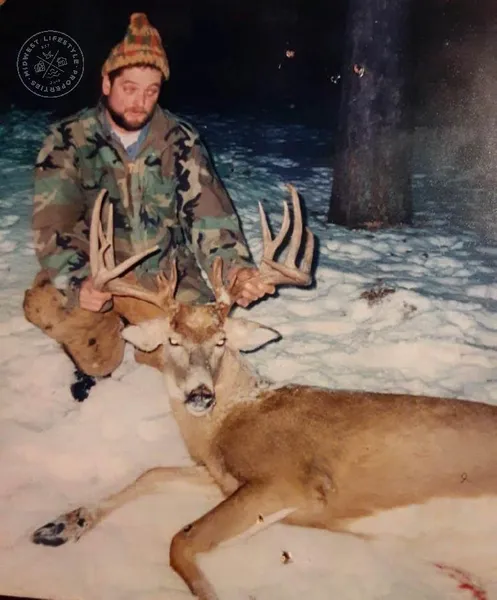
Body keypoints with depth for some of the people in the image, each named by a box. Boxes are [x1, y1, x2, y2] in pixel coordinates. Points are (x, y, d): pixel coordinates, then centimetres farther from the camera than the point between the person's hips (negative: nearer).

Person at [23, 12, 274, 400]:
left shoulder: (181, 140, -6)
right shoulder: (68, 139, -10)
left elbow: (210, 214, -13)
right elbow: (52, 222, -18)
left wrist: (236, 268, -33)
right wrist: (77, 282, -37)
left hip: (165, 272, 2)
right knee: (45, 306, -31)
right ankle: (102, 357, 4)